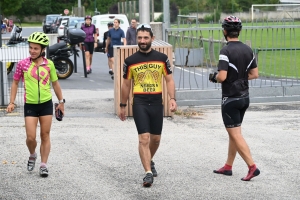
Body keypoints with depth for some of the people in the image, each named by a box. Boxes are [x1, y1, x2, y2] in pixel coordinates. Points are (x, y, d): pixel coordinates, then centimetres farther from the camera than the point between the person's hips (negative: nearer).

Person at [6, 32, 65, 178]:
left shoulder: (49, 64, -3)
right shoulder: (23, 64, -6)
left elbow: (55, 83, 9)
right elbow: (15, 83, 4)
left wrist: (61, 101, 13)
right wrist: (12, 102, -1)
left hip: (46, 104, 1)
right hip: (30, 105, -1)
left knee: (45, 135, 6)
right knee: (30, 137, -2)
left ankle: (43, 165, 14)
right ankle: (32, 155, 29)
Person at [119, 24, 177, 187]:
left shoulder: (161, 58, 2)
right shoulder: (130, 61, 0)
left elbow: (169, 80, 5)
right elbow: (126, 85, 9)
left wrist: (172, 98, -9)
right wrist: (122, 106, 12)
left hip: (157, 102, 2)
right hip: (139, 102, -2)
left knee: (156, 138, 14)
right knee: (144, 138, -12)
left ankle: (150, 162, 41)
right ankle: (148, 173, -12)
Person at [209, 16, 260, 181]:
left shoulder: (226, 51, -18)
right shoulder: (248, 50, 4)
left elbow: (222, 77, -24)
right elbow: (255, 74, 8)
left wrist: (214, 77, -3)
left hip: (230, 99, -7)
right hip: (244, 97, 7)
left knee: (235, 135, -3)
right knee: (233, 132, 17)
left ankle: (252, 167, -10)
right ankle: (228, 167, 25)